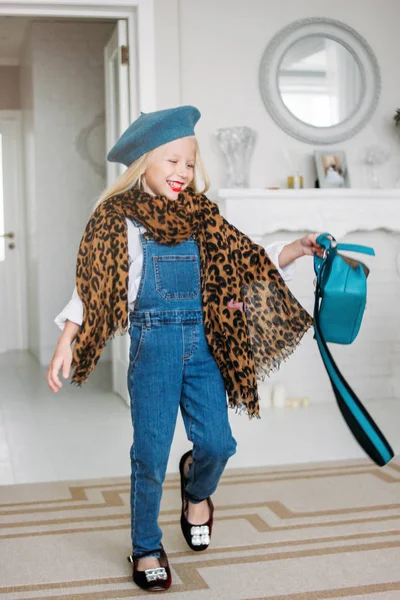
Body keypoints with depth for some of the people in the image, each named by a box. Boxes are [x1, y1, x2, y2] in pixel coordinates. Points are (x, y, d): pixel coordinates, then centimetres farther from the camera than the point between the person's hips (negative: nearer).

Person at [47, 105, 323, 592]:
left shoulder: (200, 216, 11)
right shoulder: (119, 217, -1)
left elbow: (245, 261, 13)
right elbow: (92, 282, -6)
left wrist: (293, 251, -1)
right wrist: (66, 342, -14)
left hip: (203, 341, 4)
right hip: (154, 341, -3)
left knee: (217, 443, 0)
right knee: (151, 453, 1)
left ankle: (196, 492, 37)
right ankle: (146, 549, 22)